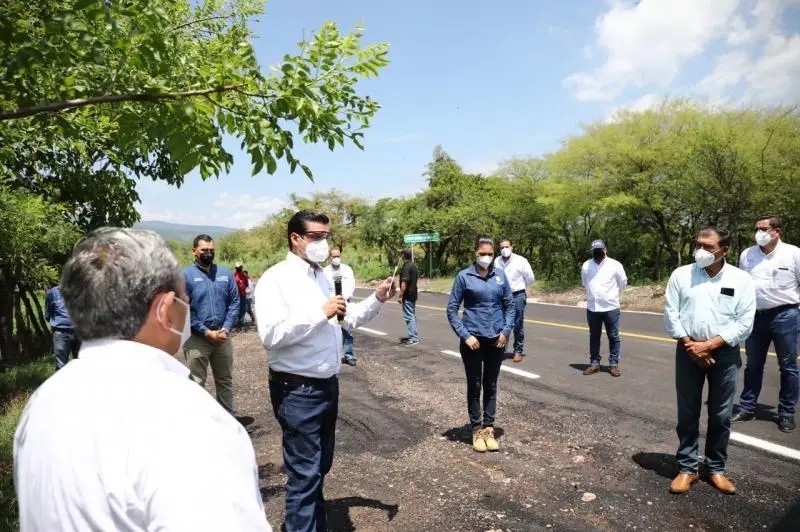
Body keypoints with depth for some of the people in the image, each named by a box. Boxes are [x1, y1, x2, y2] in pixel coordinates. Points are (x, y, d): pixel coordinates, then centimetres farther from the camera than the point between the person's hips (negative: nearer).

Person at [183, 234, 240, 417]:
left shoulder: (225, 273, 6)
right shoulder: (186, 275, -6)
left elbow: (234, 302, 5)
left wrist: (226, 329, -8)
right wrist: (206, 332, -14)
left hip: (223, 337, 4)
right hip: (196, 338, -4)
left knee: (225, 380, 15)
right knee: (197, 383, 4)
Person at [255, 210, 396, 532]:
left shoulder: (322, 277, 12)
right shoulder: (275, 279, -14)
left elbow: (348, 319, 18)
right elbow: (271, 335, -26)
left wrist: (377, 299, 3)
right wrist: (320, 312, -26)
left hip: (327, 385, 8)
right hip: (298, 391, -8)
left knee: (320, 466, 22)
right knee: (305, 472, 3)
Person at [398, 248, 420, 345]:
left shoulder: (406, 266, -18)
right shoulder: (413, 265, 11)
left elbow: (404, 282, -24)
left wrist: (400, 296, -19)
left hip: (407, 296, -10)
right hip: (413, 294, 10)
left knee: (409, 316, -5)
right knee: (412, 315, 15)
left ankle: (413, 338, -4)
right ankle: (414, 336, 22)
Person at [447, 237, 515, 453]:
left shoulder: (500, 275, 2)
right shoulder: (464, 276, -7)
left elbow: (510, 305, 9)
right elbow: (452, 310, -4)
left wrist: (506, 330, -3)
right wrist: (465, 335, -11)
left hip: (496, 339, 3)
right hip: (473, 339, -3)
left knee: (491, 385, 13)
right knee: (474, 386, 8)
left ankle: (489, 428, 25)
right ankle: (477, 430, 21)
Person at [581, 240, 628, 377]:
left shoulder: (615, 265, -7)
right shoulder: (586, 265, 1)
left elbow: (623, 282, 5)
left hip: (611, 307, -2)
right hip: (592, 308, 3)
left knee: (613, 337, 5)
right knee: (594, 337, 11)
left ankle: (614, 364, 15)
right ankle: (594, 363, 21)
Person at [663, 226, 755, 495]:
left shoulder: (741, 280, -3)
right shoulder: (681, 275, -1)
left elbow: (744, 323, -6)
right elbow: (670, 315, -2)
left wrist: (710, 345, -14)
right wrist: (691, 346, -11)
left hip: (725, 353, 0)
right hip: (688, 351, 0)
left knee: (721, 416, 10)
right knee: (687, 414, 7)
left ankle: (716, 469, 27)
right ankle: (687, 468, 19)